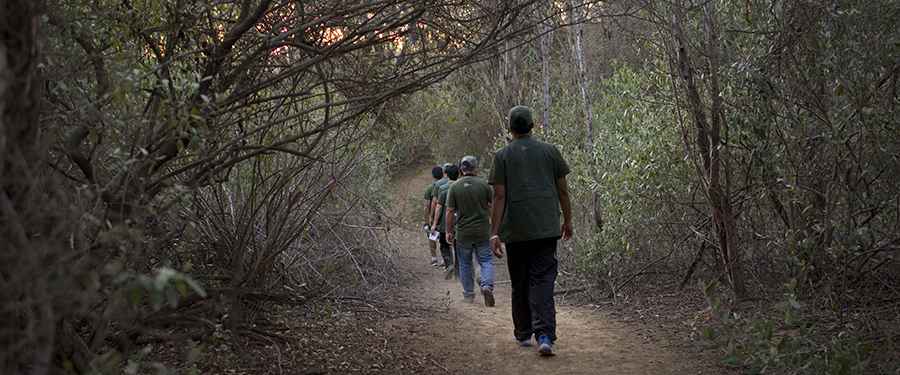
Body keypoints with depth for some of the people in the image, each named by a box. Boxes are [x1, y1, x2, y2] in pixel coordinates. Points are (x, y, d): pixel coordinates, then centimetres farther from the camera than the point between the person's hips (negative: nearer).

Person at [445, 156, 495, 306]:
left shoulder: (454, 187, -5)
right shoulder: (483, 184, -4)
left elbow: (450, 211, -6)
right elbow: (492, 207, 1)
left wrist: (448, 232, 2)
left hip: (463, 233, 0)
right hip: (483, 231, 0)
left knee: (465, 264, 14)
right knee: (486, 261, 7)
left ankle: (469, 294, 22)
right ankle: (487, 286, -15)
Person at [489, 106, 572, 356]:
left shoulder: (502, 155, 3)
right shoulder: (550, 151, 7)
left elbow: (499, 197, -4)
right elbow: (563, 190, 9)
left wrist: (494, 234, -4)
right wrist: (567, 221, 21)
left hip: (515, 230, 0)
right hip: (546, 227, 0)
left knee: (520, 283, 12)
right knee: (542, 279, -4)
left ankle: (524, 334, 23)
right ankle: (545, 336, -18)